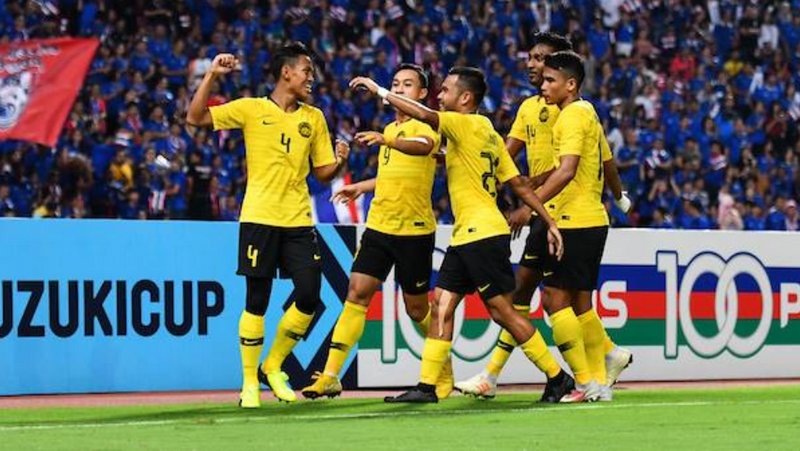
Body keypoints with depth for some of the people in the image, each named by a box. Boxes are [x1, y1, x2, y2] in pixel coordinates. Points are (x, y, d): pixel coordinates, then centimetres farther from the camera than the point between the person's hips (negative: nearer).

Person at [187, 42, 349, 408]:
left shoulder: (314, 118, 13)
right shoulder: (252, 110, 1)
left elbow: (322, 172, 15)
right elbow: (195, 118, -5)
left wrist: (339, 161, -6)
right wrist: (212, 75, -12)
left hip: (298, 220, 4)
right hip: (259, 218, -4)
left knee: (309, 296, -5)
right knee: (256, 301, -3)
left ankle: (272, 368, 14)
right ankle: (249, 382, 7)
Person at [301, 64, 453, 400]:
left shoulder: (425, 128, -9)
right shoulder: (390, 131, 13)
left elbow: (422, 146, -35)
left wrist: (386, 141, -51)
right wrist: (362, 187, 34)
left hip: (415, 231, -6)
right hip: (378, 226, 6)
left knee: (416, 308, 4)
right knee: (357, 293, -6)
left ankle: (445, 371, 27)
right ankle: (330, 377, -9)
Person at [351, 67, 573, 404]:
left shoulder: (468, 124, -10)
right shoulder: (488, 133, 17)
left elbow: (424, 115, -25)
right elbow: (520, 185, 16)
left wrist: (378, 90, -17)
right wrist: (549, 223, 15)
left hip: (483, 234, -10)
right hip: (465, 237, 10)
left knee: (502, 311, -4)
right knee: (441, 306, 5)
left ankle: (557, 377, 4)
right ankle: (427, 386, 4)